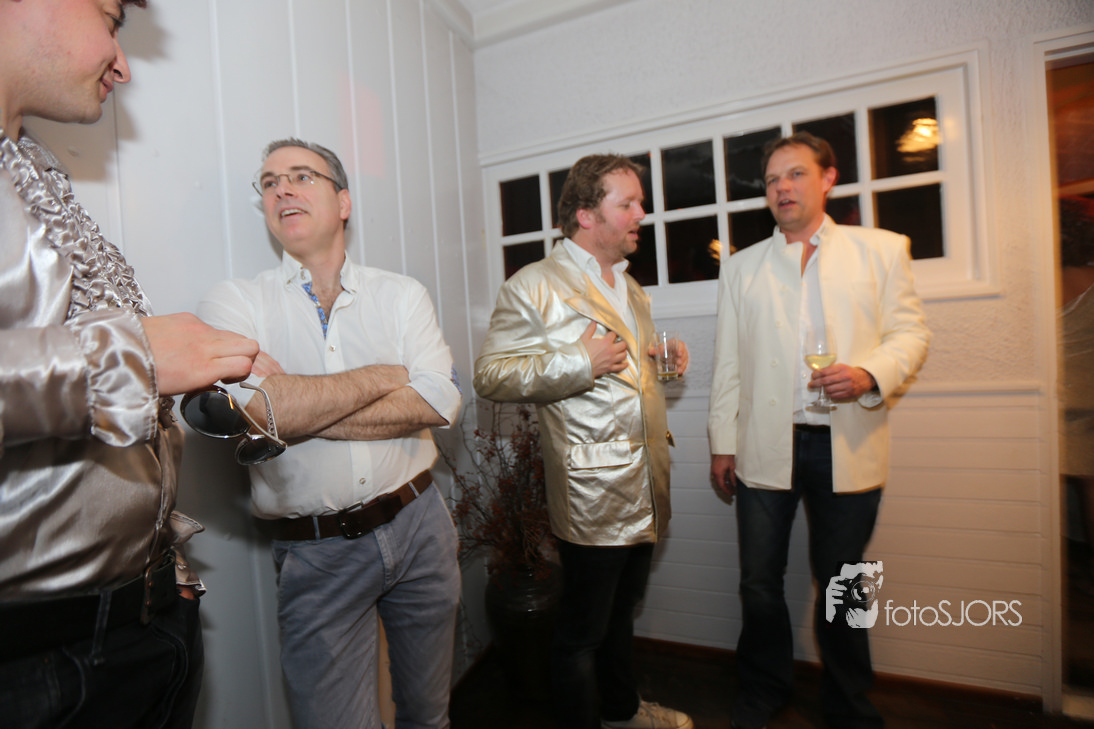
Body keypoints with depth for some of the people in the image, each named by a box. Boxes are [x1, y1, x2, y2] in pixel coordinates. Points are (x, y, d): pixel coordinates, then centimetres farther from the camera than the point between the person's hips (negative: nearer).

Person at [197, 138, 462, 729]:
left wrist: (301, 412, -17)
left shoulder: (403, 294, 3)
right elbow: (242, 407, -21)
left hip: (417, 524, 3)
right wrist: (382, 377, -13)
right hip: (316, 554, -2)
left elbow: (438, 402, -12)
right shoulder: (234, 302, -1)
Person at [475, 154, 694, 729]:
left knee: (622, 610, 26)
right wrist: (579, 362, -24)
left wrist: (666, 357, 6)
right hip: (593, 494, -8)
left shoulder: (630, 286, 17)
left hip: (645, 489, 8)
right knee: (583, 629, 10)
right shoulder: (532, 287, -10)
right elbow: (491, 375, -15)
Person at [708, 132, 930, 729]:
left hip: (848, 448, 0)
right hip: (765, 448, 1)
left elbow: (910, 332, 6)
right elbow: (727, 363, 7)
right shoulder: (740, 267, 11)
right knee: (759, 582, 9)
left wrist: (870, 374, -16)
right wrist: (722, 443, 4)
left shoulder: (882, 249, 9)